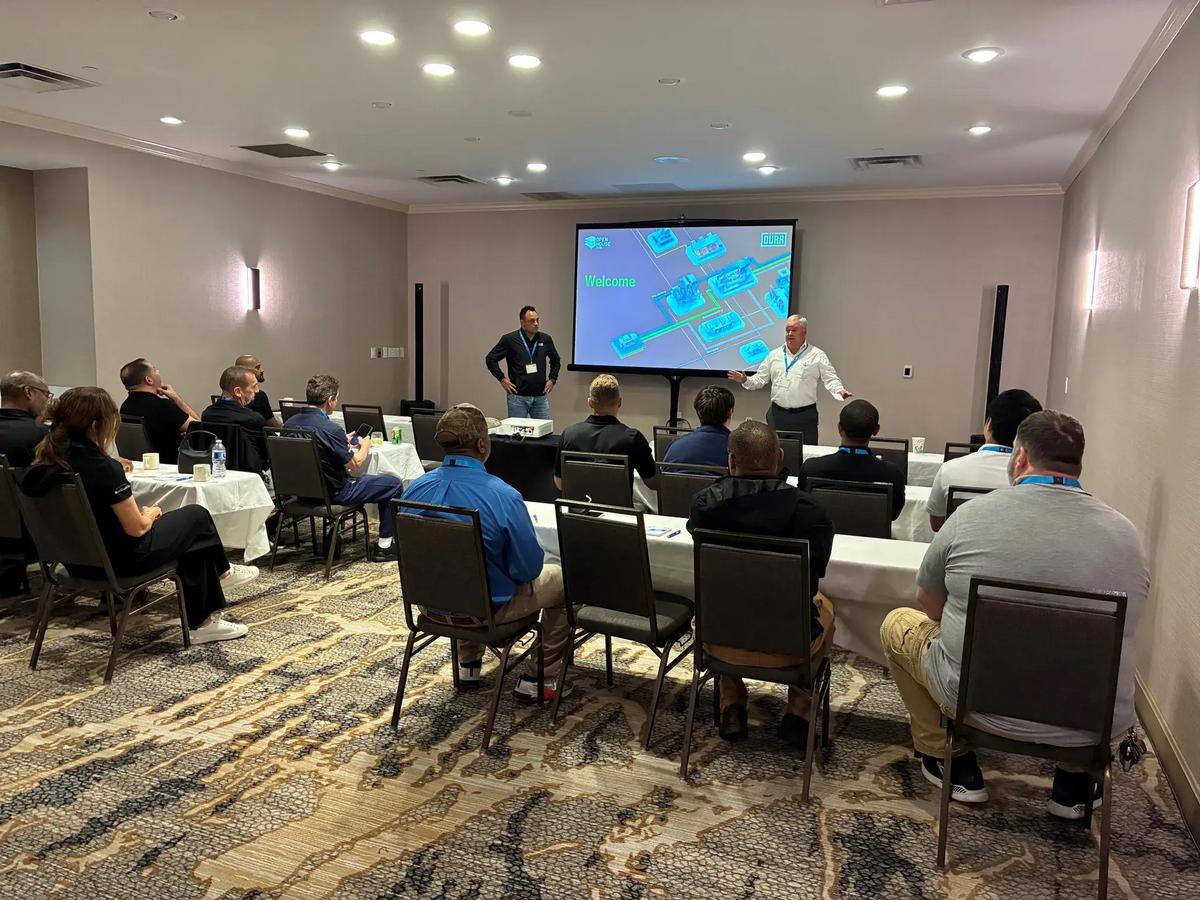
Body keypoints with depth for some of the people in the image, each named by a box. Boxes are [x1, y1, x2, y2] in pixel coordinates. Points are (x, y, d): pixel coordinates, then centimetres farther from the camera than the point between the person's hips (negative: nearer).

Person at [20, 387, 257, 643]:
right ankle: (222, 573, 38)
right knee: (197, 516, 14)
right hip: (120, 559, -8)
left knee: (192, 534, 23)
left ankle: (201, 621, 29)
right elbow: (136, 528, -22)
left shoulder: (45, 464, -4)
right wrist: (150, 514, -1)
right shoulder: (103, 468, -29)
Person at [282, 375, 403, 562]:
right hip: (333, 493, -8)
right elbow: (355, 464, -13)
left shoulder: (289, 424, -3)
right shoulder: (330, 429, -26)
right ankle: (384, 546, 11)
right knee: (394, 485, 5)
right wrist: (365, 446, 6)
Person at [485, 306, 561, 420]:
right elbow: (491, 358, 2)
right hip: (518, 397, -3)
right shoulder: (509, 339, -5)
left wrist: (552, 379, 11)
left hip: (540, 397, 3)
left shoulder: (545, 339, 5)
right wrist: (502, 379, -4)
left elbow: (556, 360, 21)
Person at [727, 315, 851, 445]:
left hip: (804, 416, -3)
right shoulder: (774, 355, 11)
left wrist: (839, 391, -22)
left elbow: (830, 379, -2)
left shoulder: (817, 355, 2)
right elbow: (760, 379, 13)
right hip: (777, 414, 3)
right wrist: (745, 380, -6)